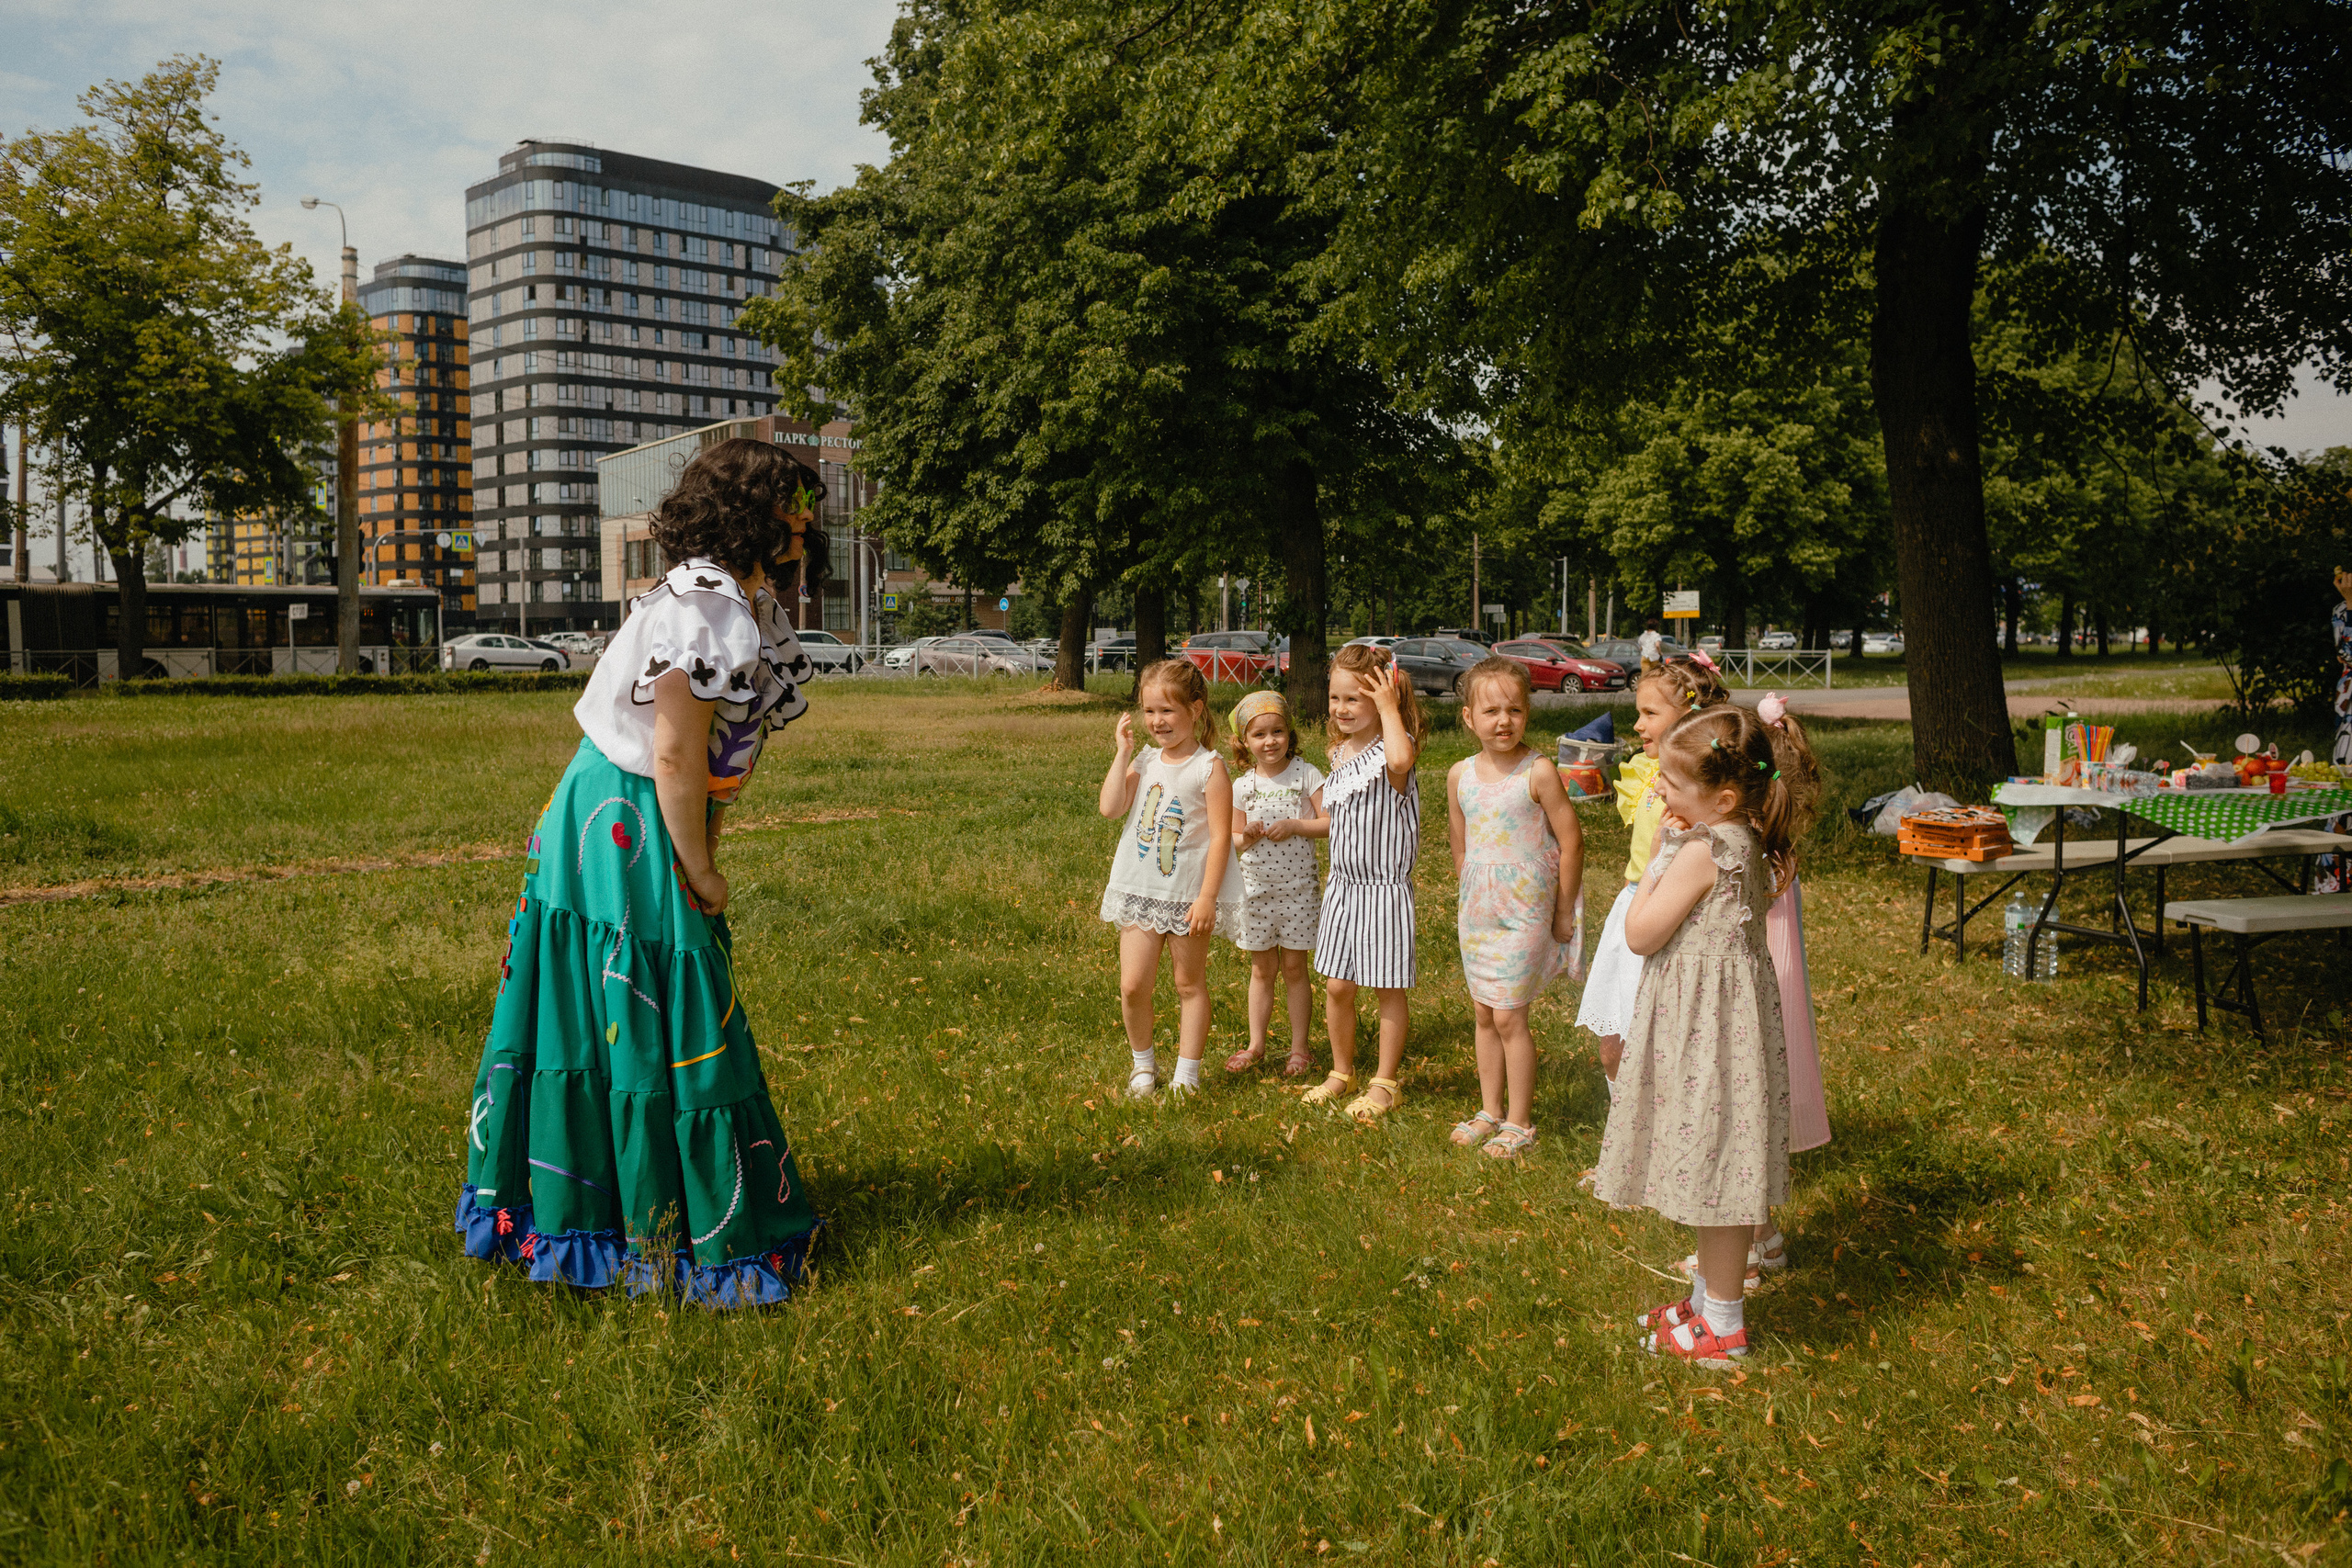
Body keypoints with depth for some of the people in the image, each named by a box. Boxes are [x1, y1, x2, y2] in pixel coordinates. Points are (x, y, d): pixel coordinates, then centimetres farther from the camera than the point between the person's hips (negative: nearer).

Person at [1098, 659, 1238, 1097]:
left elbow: (1221, 837, -12)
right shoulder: (1145, 761, 7)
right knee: (1133, 986, 1)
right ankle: (1143, 1064, 23)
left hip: (1187, 895, -4)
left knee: (1190, 985, 10)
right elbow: (1111, 807, -6)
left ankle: (1187, 1075, 20)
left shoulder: (1209, 767, -9)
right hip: (1139, 891, 4)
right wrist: (1123, 751, -6)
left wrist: (1207, 897, -16)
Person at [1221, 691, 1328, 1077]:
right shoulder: (1242, 786, 1)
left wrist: (1294, 825, -20)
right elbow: (1233, 840, 7)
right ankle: (1256, 1045, 23)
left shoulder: (1306, 774, -7)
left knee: (1294, 969, 5)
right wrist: (1248, 836, -14)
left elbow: (1331, 823, -9)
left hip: (1298, 887, -2)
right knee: (1262, 970, 12)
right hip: (1256, 886, 3)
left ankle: (1299, 1048, 16)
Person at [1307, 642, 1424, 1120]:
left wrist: (1389, 708, -29)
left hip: (1385, 889, -7)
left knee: (1388, 989, 5)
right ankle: (1341, 1072, 28)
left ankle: (1385, 1084, 17)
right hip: (1342, 886, 7)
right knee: (1337, 987, 11)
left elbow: (1399, 760, -41)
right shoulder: (1340, 754, 10)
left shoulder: (1393, 745, -13)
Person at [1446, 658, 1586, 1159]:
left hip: (1524, 909, -5)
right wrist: (1466, 900, 16)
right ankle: (1490, 1111, 26)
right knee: (1482, 1013, 12)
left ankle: (1520, 1123, 11)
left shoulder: (1538, 771, -15)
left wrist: (1563, 913, -6)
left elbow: (1571, 841, -11)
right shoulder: (1460, 775, 1)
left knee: (1509, 1016, -3)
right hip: (1477, 909, 5)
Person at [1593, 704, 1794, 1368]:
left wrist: (1657, 862, -7)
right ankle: (1711, 1294, 30)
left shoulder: (1700, 851, -21)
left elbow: (1641, 934, -16)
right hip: (1727, 1010, 10)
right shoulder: (1747, 843, 6)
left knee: (1713, 1164, 0)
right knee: (1715, 1167, 18)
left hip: (1705, 1021, -10)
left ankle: (1722, 1325, 11)